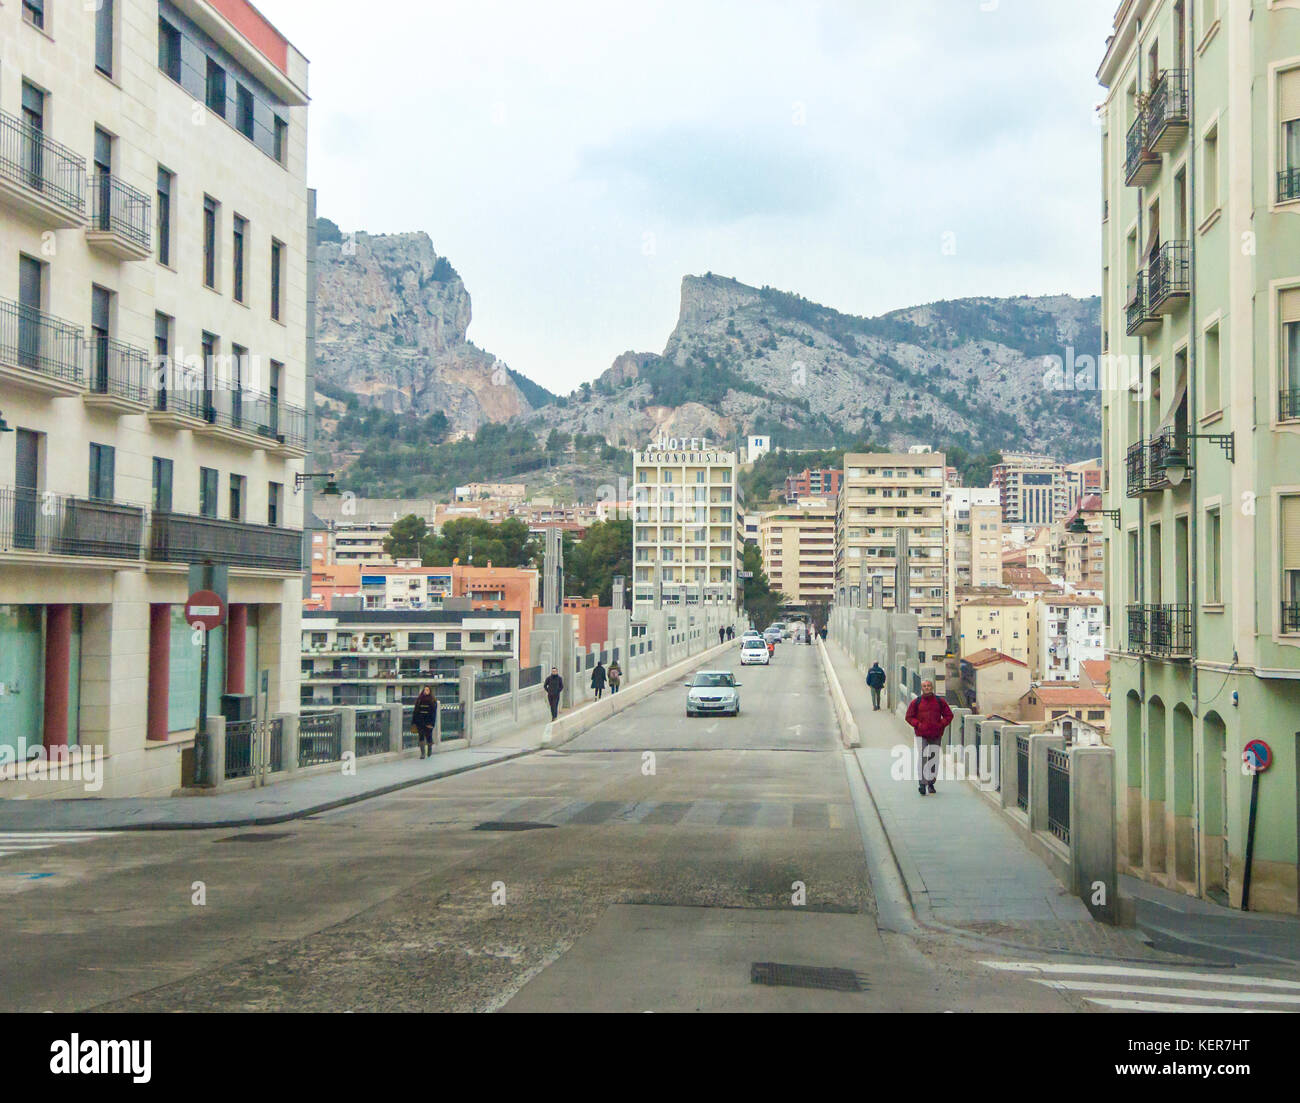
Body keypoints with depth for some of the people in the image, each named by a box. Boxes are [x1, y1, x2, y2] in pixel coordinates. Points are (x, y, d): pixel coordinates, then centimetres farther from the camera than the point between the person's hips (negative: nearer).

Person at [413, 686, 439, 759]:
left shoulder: (433, 701, -1)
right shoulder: (419, 700, 8)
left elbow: (434, 713, -4)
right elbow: (415, 711, 10)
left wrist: (431, 723, -12)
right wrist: (414, 722, 4)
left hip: (428, 723, -2)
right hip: (420, 723, 2)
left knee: (429, 737, 3)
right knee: (421, 737, 0)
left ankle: (429, 753, 22)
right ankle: (422, 753, 4)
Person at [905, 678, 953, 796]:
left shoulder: (940, 701, 5)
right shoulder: (916, 702, 2)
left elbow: (949, 715, 10)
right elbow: (909, 717, 6)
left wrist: (941, 725, -6)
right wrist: (918, 725, -9)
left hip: (936, 735, 2)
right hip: (921, 735, -2)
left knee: (934, 759, 8)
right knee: (922, 758, -13)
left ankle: (931, 783, 22)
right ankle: (922, 784, -14)